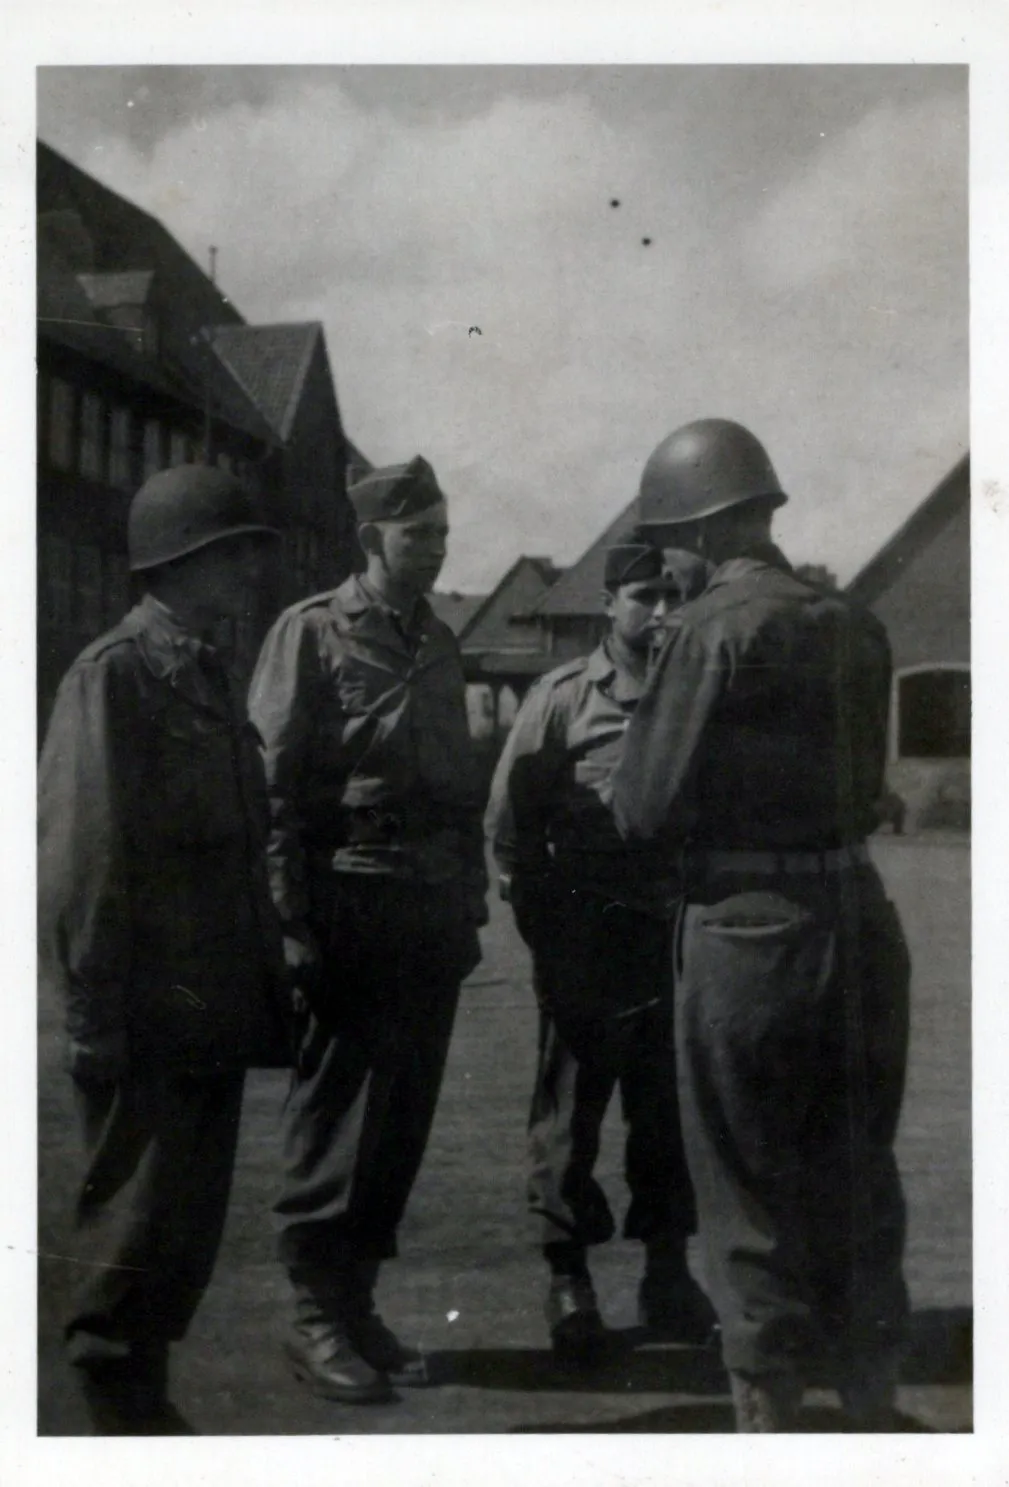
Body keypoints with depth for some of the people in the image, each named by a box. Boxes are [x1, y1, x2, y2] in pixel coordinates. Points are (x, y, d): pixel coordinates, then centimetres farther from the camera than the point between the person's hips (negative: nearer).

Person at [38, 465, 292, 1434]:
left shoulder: (206, 673, 15)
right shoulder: (114, 673, -11)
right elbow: (79, 855, -16)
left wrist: (263, 985, 12)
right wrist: (96, 1014, -17)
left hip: (213, 1017, 8)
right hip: (148, 1025, -8)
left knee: (189, 1227, 16)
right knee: (140, 1231, 3)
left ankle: (142, 1401, 30)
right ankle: (121, 1417, 18)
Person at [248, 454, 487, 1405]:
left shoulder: (439, 645, 16)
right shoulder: (312, 633, -4)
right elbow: (275, 787, -9)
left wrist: (468, 908, 13)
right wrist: (295, 920, -15)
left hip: (432, 917, 6)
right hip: (352, 910, -6)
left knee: (401, 1120, 9)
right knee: (336, 1123, -1)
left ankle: (356, 1303, 20)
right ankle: (317, 1317, 10)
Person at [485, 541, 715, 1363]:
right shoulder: (562, 697, -3)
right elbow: (510, 821, -3)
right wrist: (548, 932, -5)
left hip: (674, 930, 3)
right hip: (587, 936, -3)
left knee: (667, 1106, 11)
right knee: (572, 1105, 5)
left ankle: (668, 1267, 25)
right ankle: (569, 1279, 17)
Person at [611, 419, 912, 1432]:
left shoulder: (717, 626, -12)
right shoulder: (854, 625, 8)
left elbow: (646, 811, -12)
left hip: (750, 930, -6)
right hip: (857, 920, 7)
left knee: (754, 1202, 6)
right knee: (855, 1188, 17)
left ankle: (769, 1422, 16)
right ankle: (874, 1423, 30)